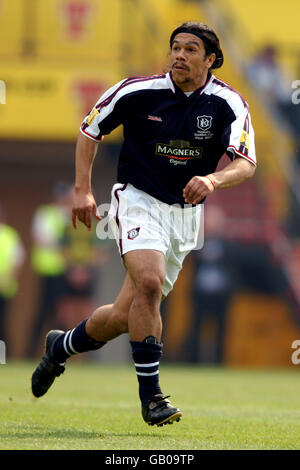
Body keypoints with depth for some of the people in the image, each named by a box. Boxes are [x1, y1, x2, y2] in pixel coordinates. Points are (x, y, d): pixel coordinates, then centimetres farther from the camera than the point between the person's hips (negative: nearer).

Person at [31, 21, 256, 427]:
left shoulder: (228, 104, -8)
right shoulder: (138, 91, -9)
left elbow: (246, 163, -19)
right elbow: (90, 130, 6)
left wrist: (213, 180, -40)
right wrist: (83, 190, -2)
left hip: (186, 214, 3)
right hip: (138, 200, -3)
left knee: (125, 317, 6)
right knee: (149, 284, -29)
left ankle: (62, 346, 36)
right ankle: (150, 395, -21)